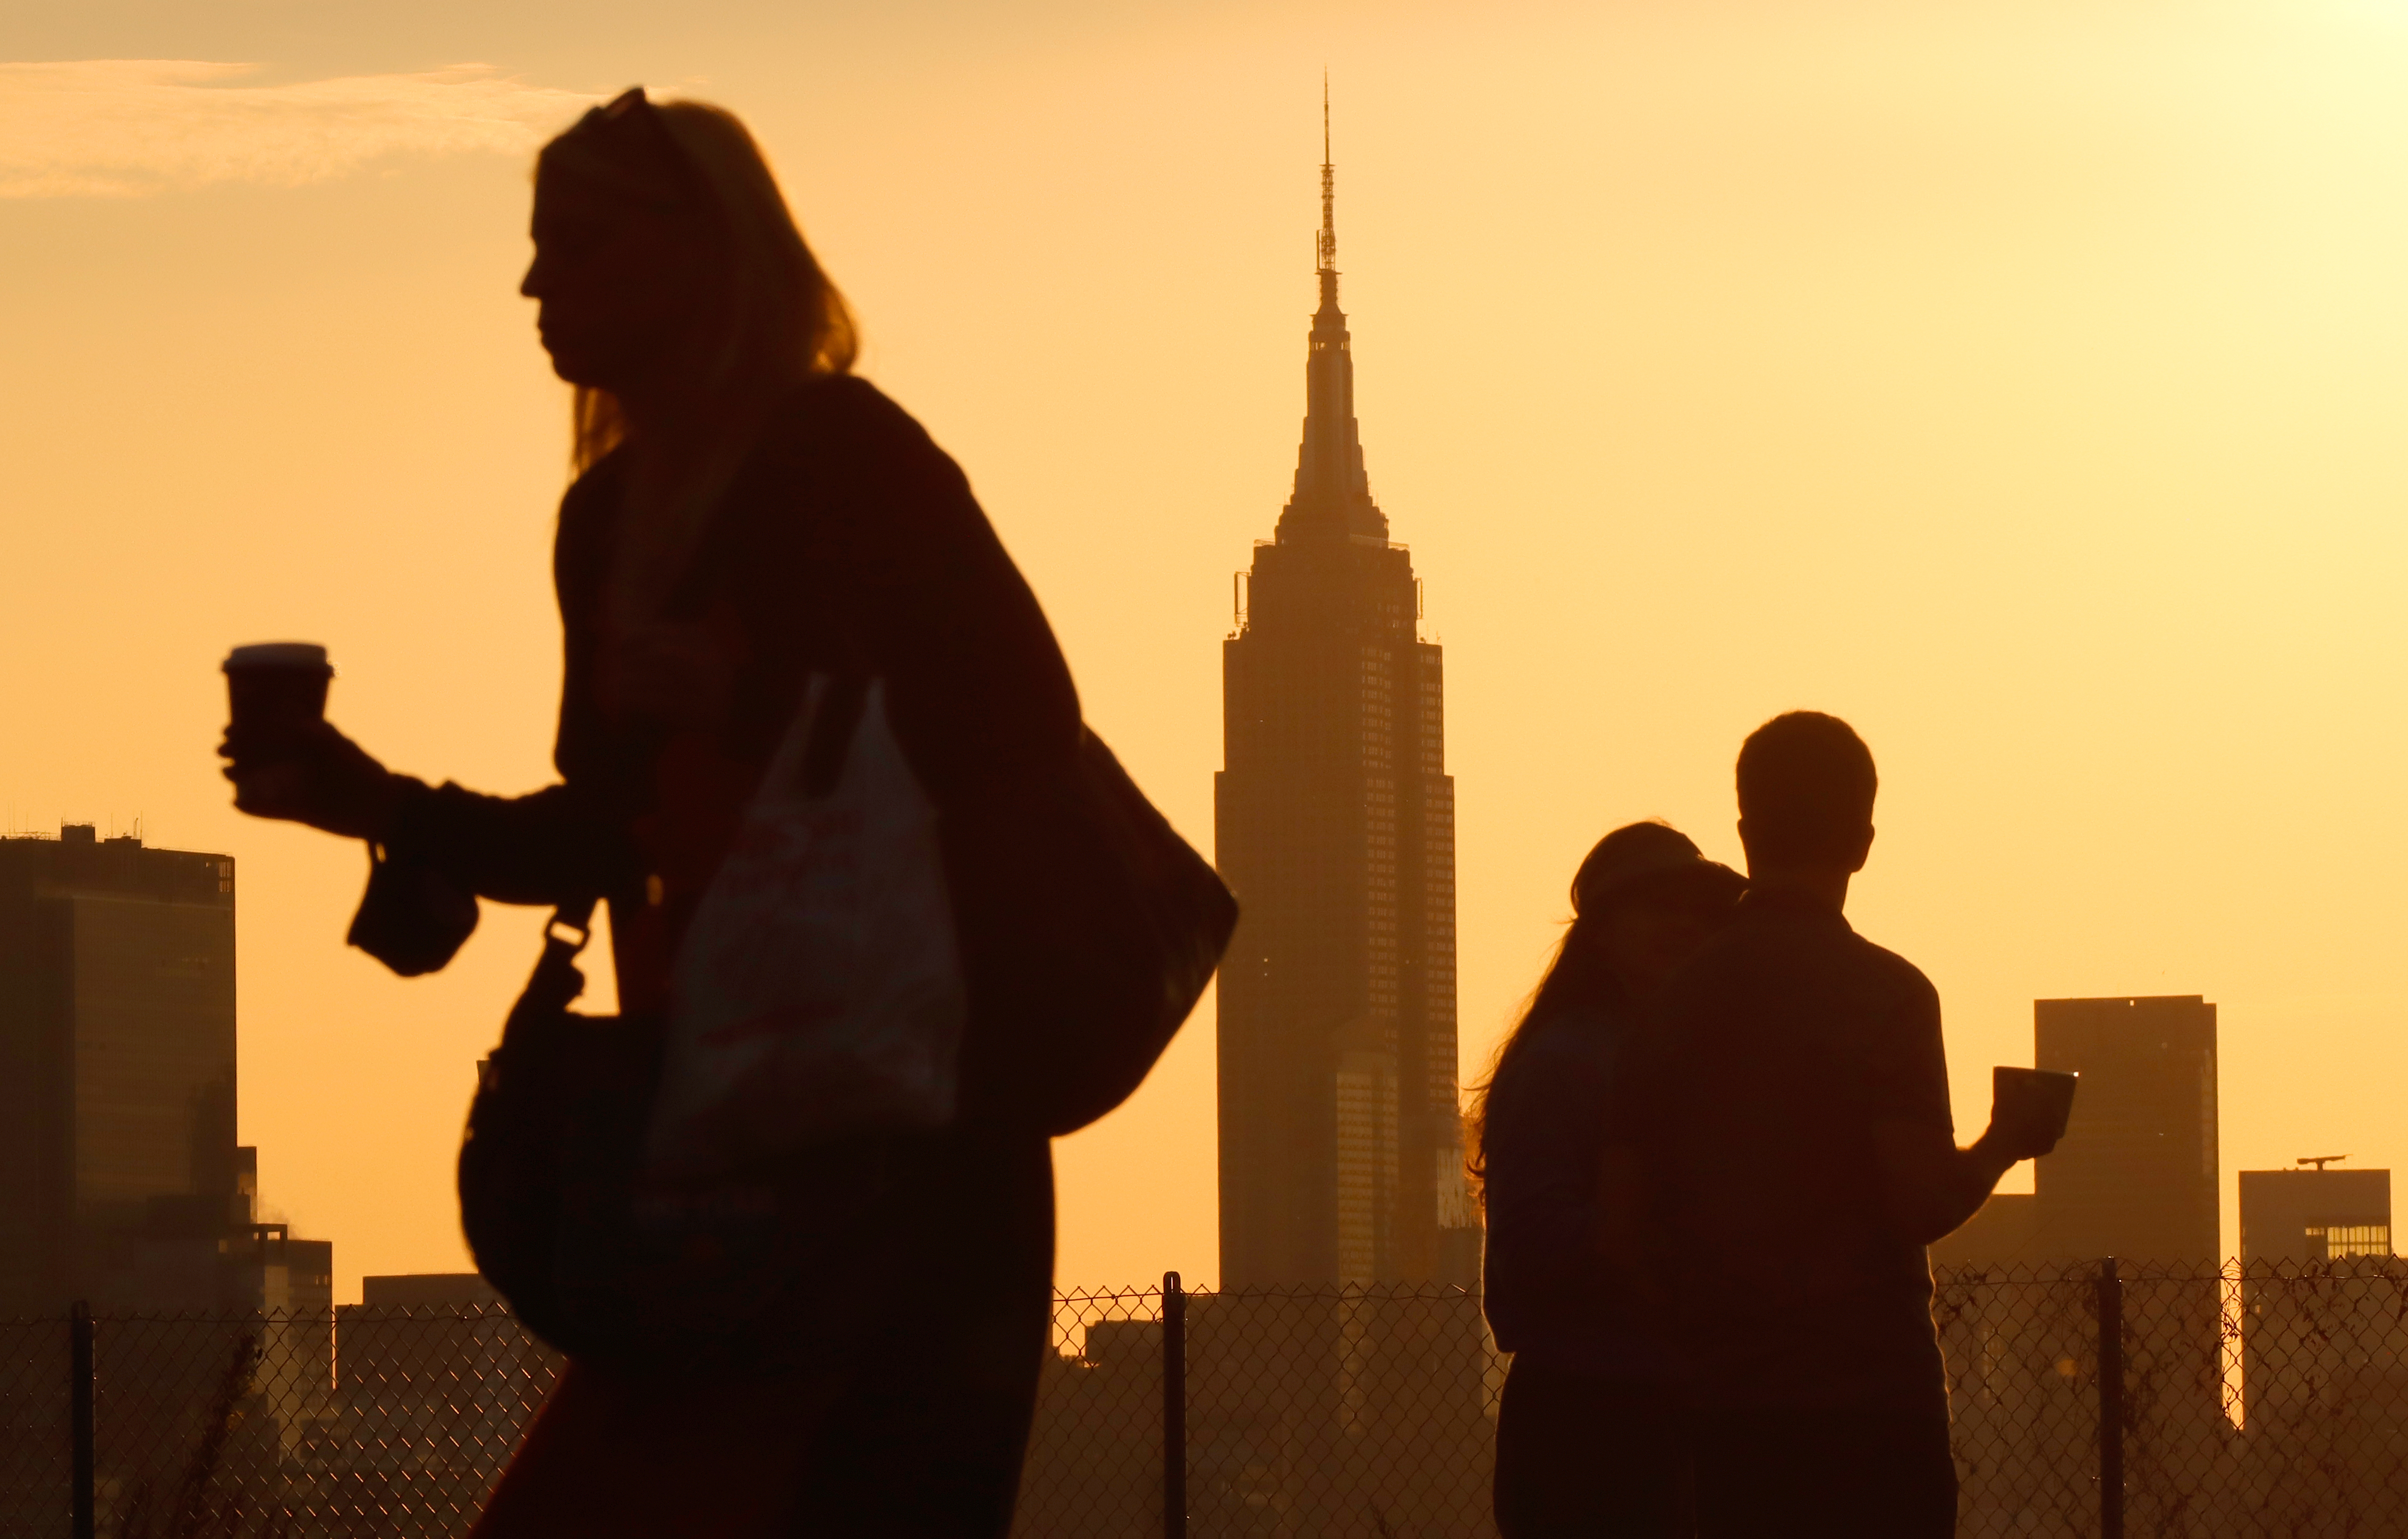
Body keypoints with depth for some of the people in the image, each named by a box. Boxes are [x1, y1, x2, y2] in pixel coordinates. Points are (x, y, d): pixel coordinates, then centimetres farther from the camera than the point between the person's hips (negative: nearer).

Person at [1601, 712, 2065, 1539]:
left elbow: (1622, 1217, 4)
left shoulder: (1676, 999, 6)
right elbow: (1923, 1202, -14)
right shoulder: (1884, 993, -8)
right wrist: (2003, 1144, 4)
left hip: (1722, 1408, 4)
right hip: (1867, 1399, -4)